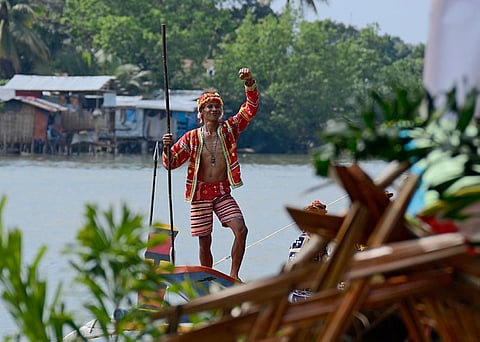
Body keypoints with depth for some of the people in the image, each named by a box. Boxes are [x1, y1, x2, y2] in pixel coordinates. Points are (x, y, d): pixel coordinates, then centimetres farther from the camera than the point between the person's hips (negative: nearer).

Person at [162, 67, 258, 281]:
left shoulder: (229, 130, 4)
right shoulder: (191, 138, 1)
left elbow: (250, 108, -3)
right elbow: (170, 163, 4)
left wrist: (250, 83, -17)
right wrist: (167, 147, -17)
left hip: (223, 193, 1)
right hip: (200, 193, -1)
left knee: (241, 230, -17)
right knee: (204, 241, 1)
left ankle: (233, 275, -6)